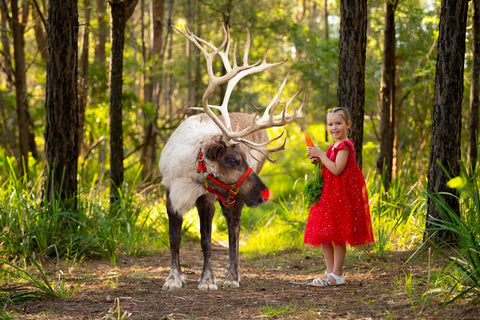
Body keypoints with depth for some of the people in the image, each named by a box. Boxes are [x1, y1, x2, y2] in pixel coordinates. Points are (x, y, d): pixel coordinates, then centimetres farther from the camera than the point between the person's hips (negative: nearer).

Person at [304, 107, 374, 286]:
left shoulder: (345, 146, -13)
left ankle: (337, 275, 0)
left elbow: (337, 169, -23)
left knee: (337, 235, -5)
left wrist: (321, 154, -17)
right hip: (328, 194, 10)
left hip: (340, 195, -10)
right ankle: (330, 272, 17)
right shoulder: (335, 146, 16)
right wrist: (318, 161, 4)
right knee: (323, 236, 10)